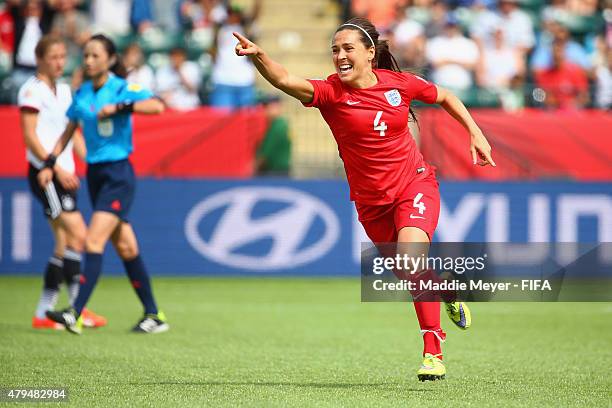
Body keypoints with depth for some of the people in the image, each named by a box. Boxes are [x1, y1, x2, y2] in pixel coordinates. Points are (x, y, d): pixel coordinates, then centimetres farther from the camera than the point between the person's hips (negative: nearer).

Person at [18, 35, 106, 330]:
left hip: (64, 176, 8)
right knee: (77, 236, -15)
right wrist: (57, 168, -20)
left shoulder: (64, 90, 17)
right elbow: (30, 136, -14)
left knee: (64, 246, 6)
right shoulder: (32, 90, -7)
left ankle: (43, 313, 9)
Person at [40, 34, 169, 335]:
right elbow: (68, 132, 19)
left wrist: (119, 107, -31)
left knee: (94, 241, -17)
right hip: (94, 173, 7)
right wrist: (49, 163, 10)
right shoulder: (82, 94, 9)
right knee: (125, 247, 10)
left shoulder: (123, 89, -10)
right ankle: (154, 315, 17)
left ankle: (75, 315, -23)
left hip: (118, 174, -7)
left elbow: (156, 106, -27)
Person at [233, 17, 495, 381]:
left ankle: (433, 350, -19)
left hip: (415, 184, -2)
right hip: (371, 202, 2)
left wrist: (476, 134, 7)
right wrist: (258, 55, -51)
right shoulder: (331, 92, -14)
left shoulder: (400, 84, -8)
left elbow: (445, 97, 12)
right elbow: (287, 81, -34)